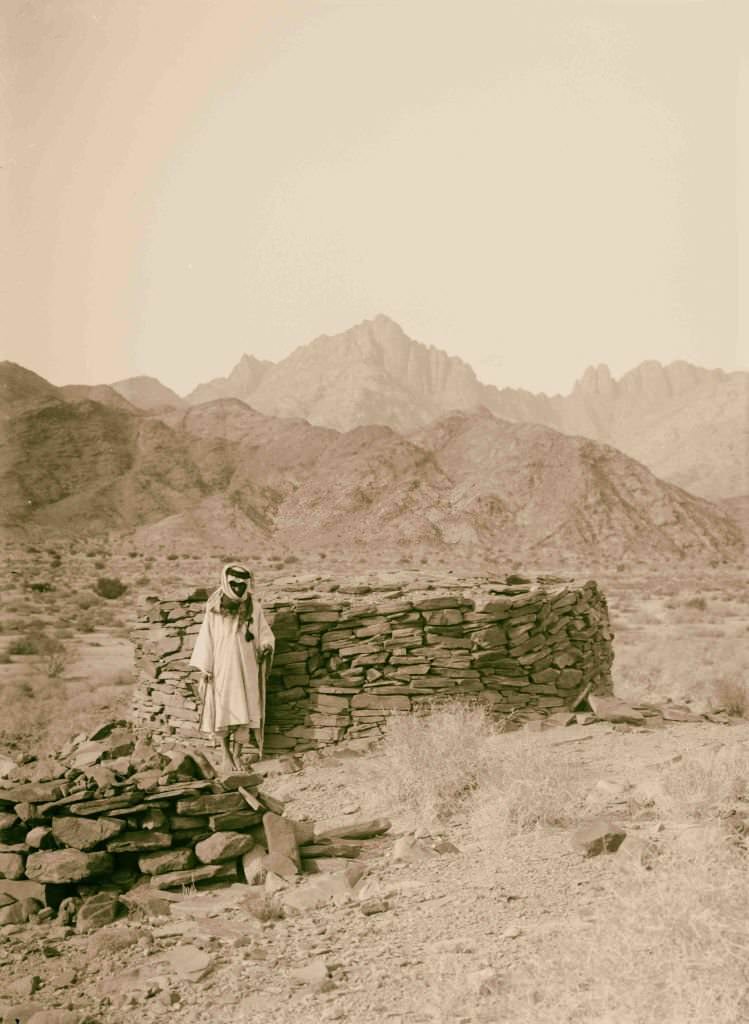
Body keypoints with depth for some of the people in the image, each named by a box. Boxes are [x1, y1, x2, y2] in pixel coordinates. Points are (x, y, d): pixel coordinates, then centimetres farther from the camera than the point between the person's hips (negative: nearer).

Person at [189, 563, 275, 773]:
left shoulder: (254, 607, 3)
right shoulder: (214, 607, -1)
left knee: (250, 711, 0)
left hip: (247, 668, 1)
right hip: (222, 669, -1)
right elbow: (206, 637, 0)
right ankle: (227, 754, 13)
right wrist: (204, 668, -3)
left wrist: (266, 647, -15)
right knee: (223, 711, 2)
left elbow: (266, 634, 7)